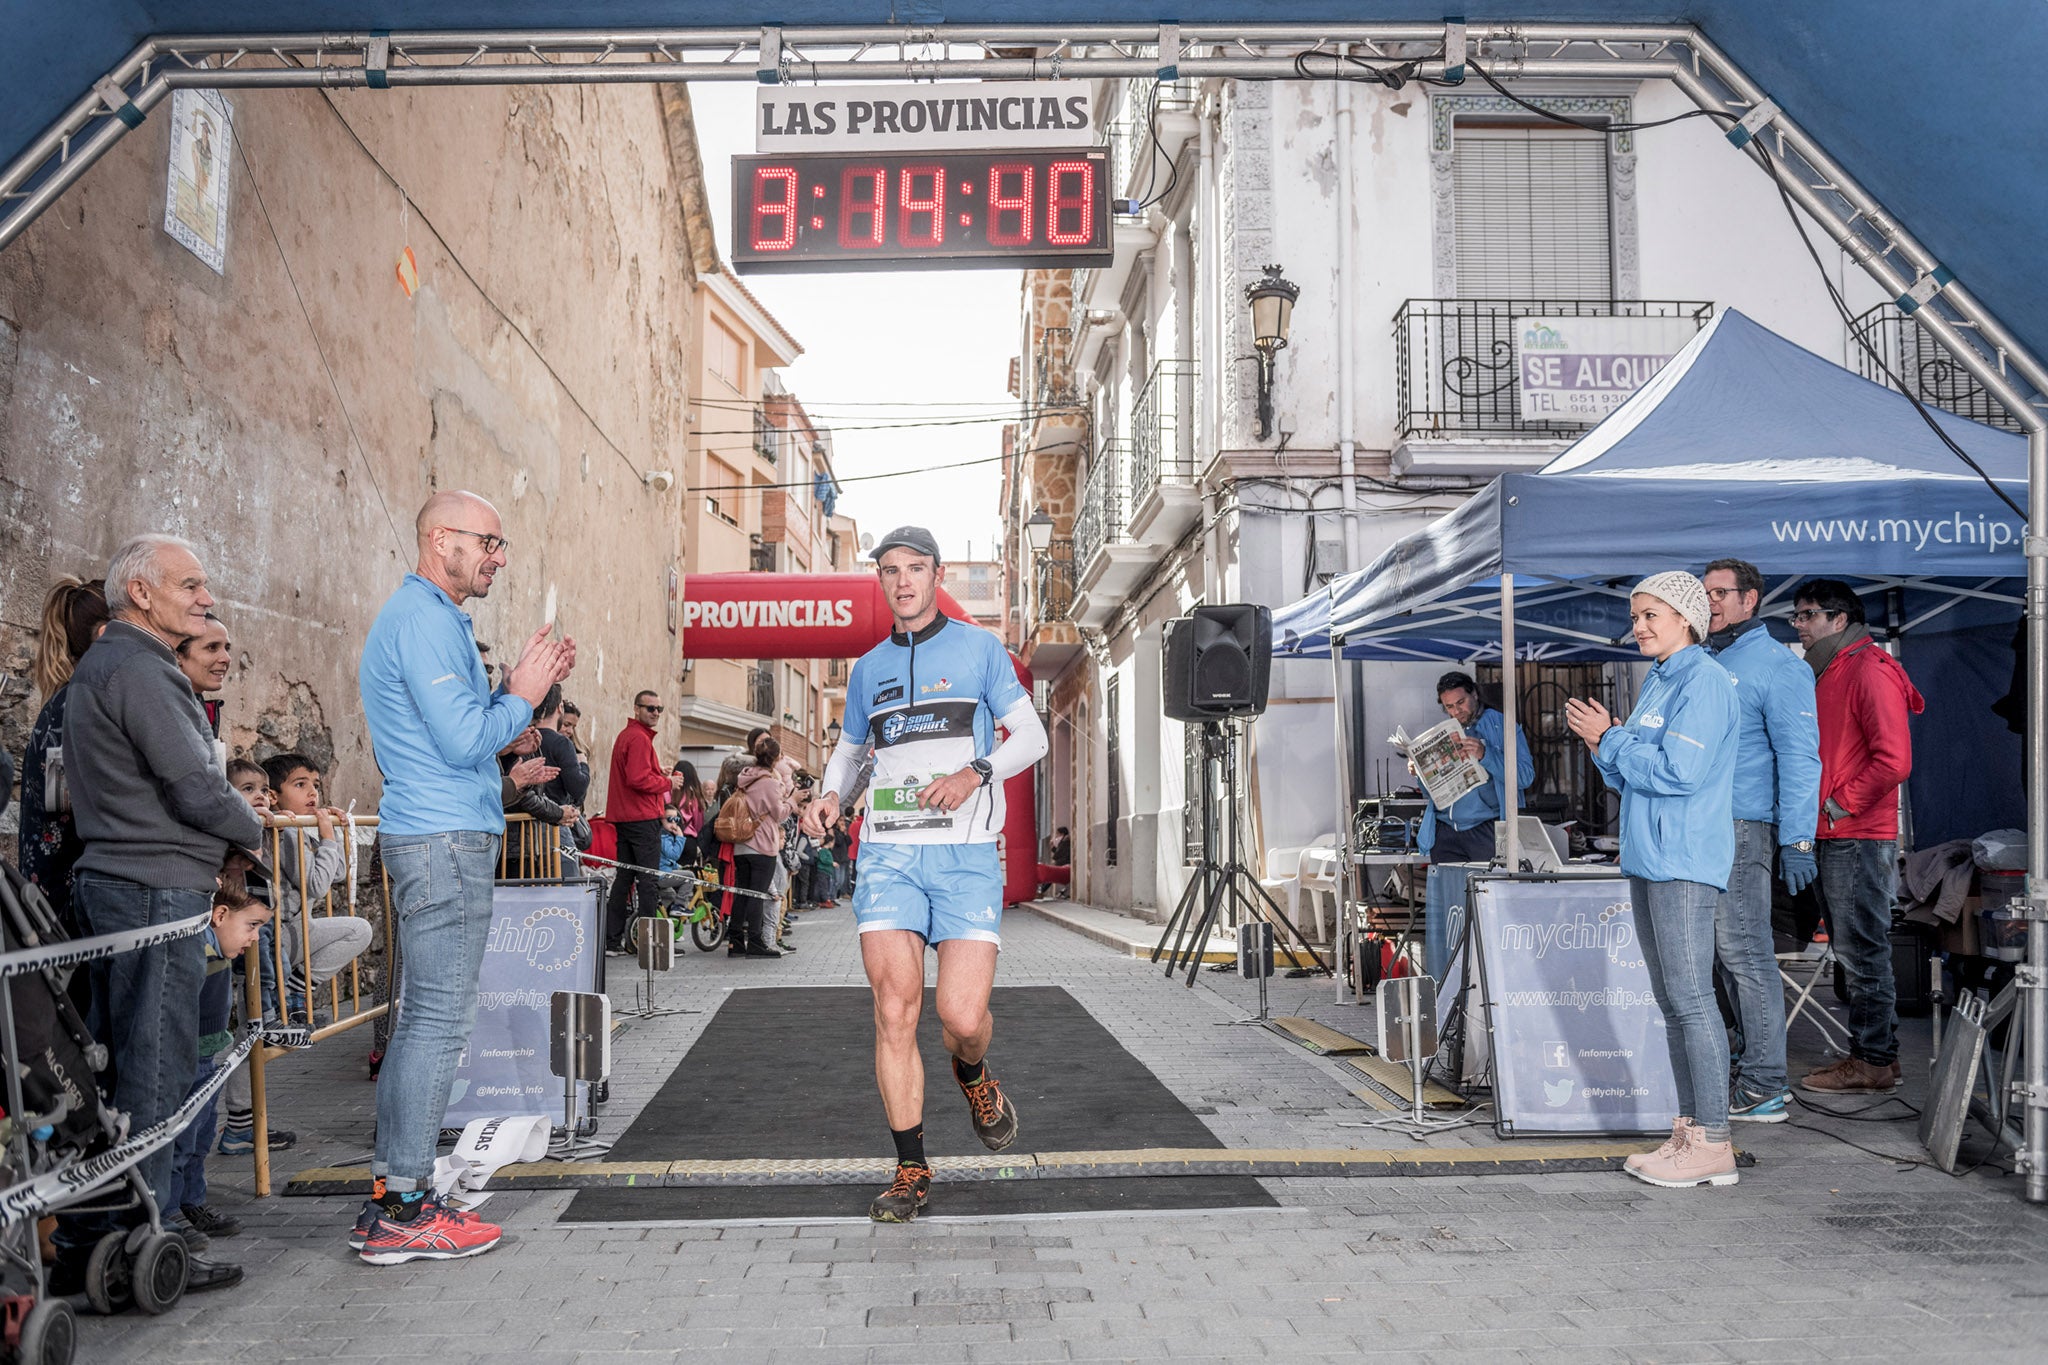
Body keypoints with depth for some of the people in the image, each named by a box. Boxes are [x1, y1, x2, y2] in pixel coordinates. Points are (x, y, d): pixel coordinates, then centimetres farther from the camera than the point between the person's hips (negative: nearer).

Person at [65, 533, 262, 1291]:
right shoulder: (138, 670, -15)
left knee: (119, 1062, 15)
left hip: (111, 882, 11)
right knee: (157, 1067, -5)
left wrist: (200, 853, 14)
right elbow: (196, 788, -18)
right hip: (156, 891, -11)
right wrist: (253, 829, 0)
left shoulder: (99, 665, 19)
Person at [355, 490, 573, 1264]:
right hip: (445, 840, -11)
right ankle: (403, 1213, -3)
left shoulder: (429, 618, 21)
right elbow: (466, 742, -20)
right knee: (441, 1019, -8)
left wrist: (523, 686, 12)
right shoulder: (425, 620, -13)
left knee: (423, 1018, 13)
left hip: (438, 837, 11)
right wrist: (522, 695, -5)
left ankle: (389, 1198, 19)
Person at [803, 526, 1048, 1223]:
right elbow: (848, 747, 30)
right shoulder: (868, 668, 17)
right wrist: (831, 793, 8)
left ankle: (974, 1078, 26)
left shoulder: (979, 648, 7)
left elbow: (1031, 735, 5)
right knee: (895, 1014, -6)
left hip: (966, 853, -2)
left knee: (962, 1018, -11)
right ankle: (910, 1171, 7)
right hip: (888, 852, 3)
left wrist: (975, 774, -13)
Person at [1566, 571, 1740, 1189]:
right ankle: (1689, 1130, 19)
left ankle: (1713, 1144, -2)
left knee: (1690, 996, -8)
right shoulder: (1656, 683, 19)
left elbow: (1677, 770, -20)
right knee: (1670, 999, 12)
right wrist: (1602, 744, 5)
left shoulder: (1703, 680, -10)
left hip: (1685, 863, -10)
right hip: (1647, 859, 10)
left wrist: (1609, 738, -10)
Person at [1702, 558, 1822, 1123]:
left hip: (1744, 828, -8)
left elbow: (1799, 756, -11)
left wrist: (1797, 840, -17)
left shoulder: (1776, 664, -6)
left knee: (1744, 951, -7)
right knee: (1730, 954, 11)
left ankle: (1763, 1088, -2)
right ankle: (1751, 1068, 20)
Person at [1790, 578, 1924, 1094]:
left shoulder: (1870, 671, -12)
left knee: (1862, 952, -4)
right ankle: (1876, 1056, 21)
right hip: (1835, 837, 10)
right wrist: (1818, 808, 14)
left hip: (1860, 837, -10)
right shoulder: (1827, 674, 18)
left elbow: (1894, 759, -20)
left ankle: (1873, 1063, 3)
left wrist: (1841, 803, -14)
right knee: (1854, 951, 13)